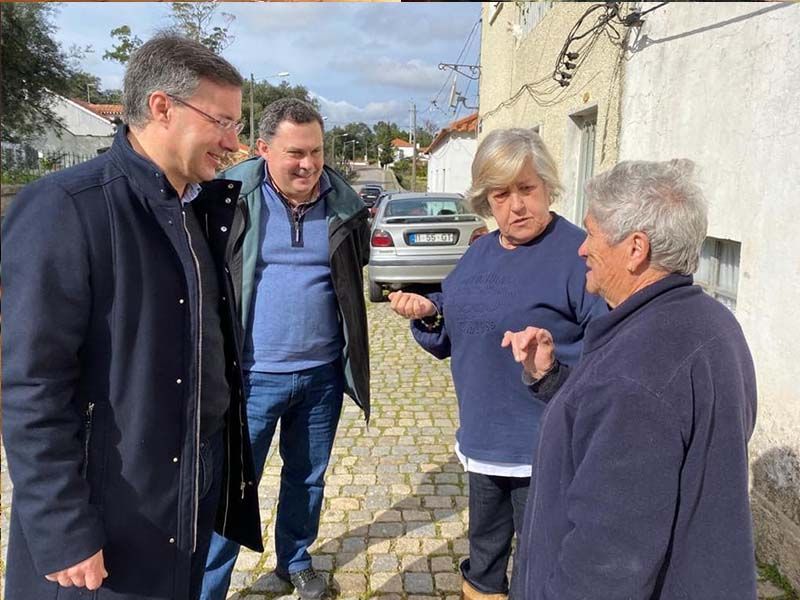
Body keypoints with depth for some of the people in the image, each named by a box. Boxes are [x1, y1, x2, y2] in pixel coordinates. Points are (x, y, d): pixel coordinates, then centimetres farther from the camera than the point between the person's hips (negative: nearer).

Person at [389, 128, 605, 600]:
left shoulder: (576, 252, -16)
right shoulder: (480, 252, 7)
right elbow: (455, 335, 14)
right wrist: (429, 315, -6)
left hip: (543, 450, -6)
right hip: (482, 437, 7)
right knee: (485, 552, 26)